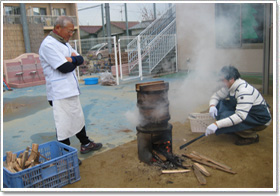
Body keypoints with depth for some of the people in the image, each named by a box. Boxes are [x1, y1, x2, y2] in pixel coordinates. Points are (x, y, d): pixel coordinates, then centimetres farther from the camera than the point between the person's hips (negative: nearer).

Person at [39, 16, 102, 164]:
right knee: (63, 125, 0)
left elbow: (80, 59, 10)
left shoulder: (64, 43, 16)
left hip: (71, 90, 10)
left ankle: (85, 144, 38)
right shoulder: (48, 44, -16)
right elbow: (64, 68, -23)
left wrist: (71, 59, -13)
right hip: (59, 93, -10)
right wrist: (73, 60, -2)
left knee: (78, 118, 21)